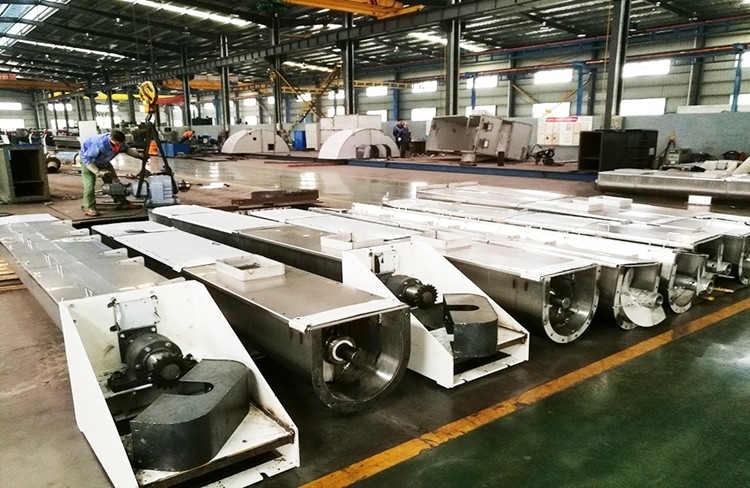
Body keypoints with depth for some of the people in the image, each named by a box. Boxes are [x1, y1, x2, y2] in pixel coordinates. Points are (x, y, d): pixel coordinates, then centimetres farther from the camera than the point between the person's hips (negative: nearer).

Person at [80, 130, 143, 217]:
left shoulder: (120, 143, -23)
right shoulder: (100, 144, -44)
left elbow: (127, 149, 2)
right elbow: (86, 158, -36)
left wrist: (138, 155, -10)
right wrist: (97, 172, -42)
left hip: (103, 161, 7)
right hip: (88, 160, -6)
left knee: (114, 180, 6)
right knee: (89, 183, -16)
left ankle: (122, 202, 15)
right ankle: (89, 208, -10)